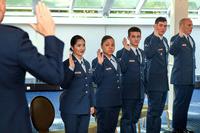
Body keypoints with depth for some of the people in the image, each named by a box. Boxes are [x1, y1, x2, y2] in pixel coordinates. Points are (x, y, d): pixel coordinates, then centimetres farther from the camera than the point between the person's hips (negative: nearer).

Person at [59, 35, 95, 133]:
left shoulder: (87, 63, 13)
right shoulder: (67, 63, -8)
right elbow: (63, 85, -16)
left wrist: (92, 104, 14)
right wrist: (71, 68, -26)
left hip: (85, 108, 6)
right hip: (71, 108, -6)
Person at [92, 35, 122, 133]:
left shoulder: (115, 60, 14)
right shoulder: (97, 61, -9)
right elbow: (97, 80, -20)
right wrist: (100, 64, -26)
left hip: (116, 101, 7)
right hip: (104, 102, -7)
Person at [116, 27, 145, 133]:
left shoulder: (142, 53, 14)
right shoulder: (122, 52, -8)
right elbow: (122, 69, -23)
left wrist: (145, 88, 14)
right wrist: (126, 51, -25)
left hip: (140, 92, 6)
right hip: (128, 92, -6)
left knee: (135, 118, 15)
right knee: (127, 119, 1)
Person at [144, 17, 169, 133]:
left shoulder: (165, 40, 14)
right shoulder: (150, 39, -10)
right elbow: (148, 54, -29)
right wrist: (155, 36, -26)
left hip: (164, 80, 8)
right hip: (155, 80, -8)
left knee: (159, 109, 14)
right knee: (153, 110, -5)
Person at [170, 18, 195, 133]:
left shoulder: (191, 40, 16)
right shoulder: (176, 39, -11)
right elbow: (172, 51, -31)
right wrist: (180, 36, -37)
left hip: (190, 78, 8)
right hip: (181, 78, -8)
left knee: (185, 103, 13)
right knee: (179, 103, -2)